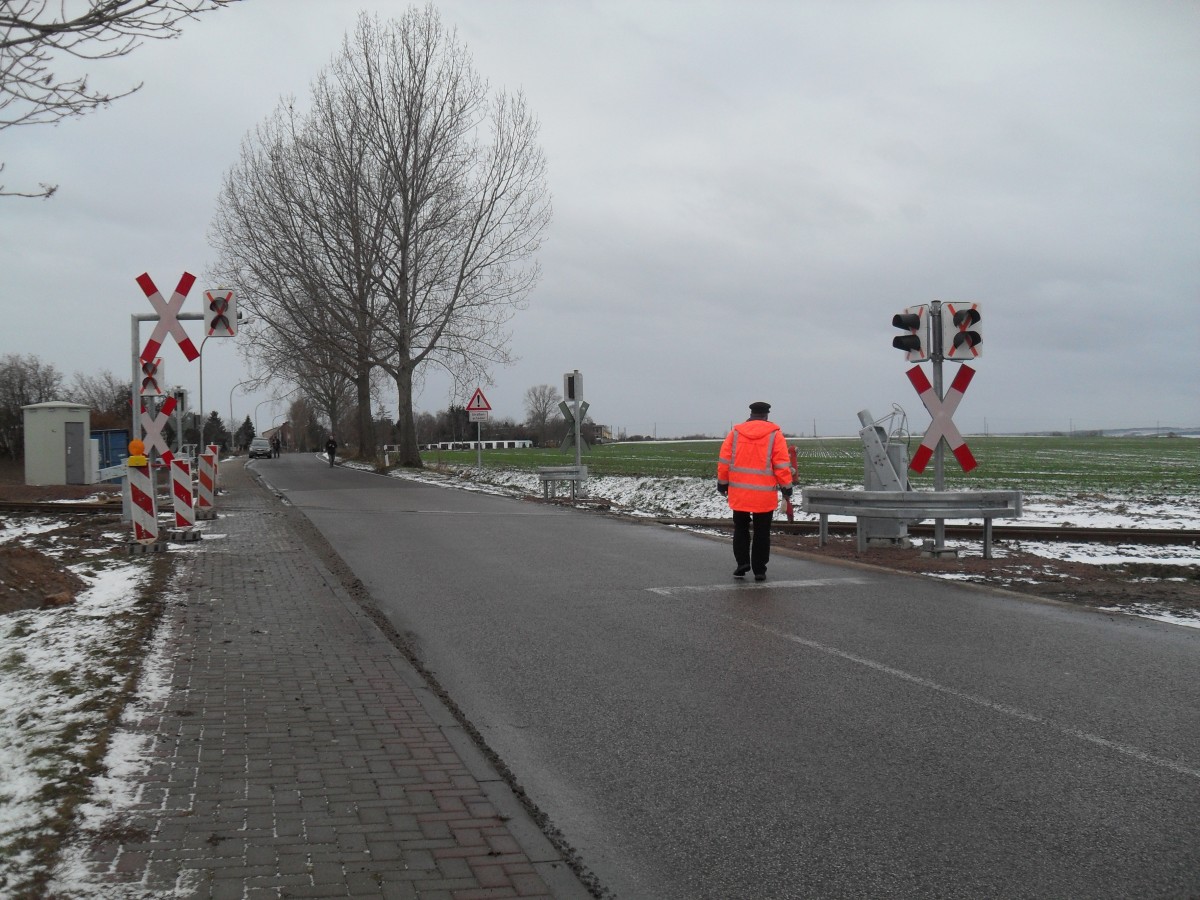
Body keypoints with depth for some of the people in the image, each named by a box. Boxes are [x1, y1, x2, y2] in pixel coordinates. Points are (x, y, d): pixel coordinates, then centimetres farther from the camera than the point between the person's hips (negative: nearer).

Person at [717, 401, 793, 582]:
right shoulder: (774, 434, -3)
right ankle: (759, 570, 7)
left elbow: (724, 460, 4)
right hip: (764, 494, -2)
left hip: (738, 492, 2)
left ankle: (742, 562, 2)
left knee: (740, 529, 16)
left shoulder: (735, 432, 3)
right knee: (762, 533, 7)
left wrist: (722, 482, 13)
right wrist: (786, 486, 1)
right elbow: (782, 464, -6)